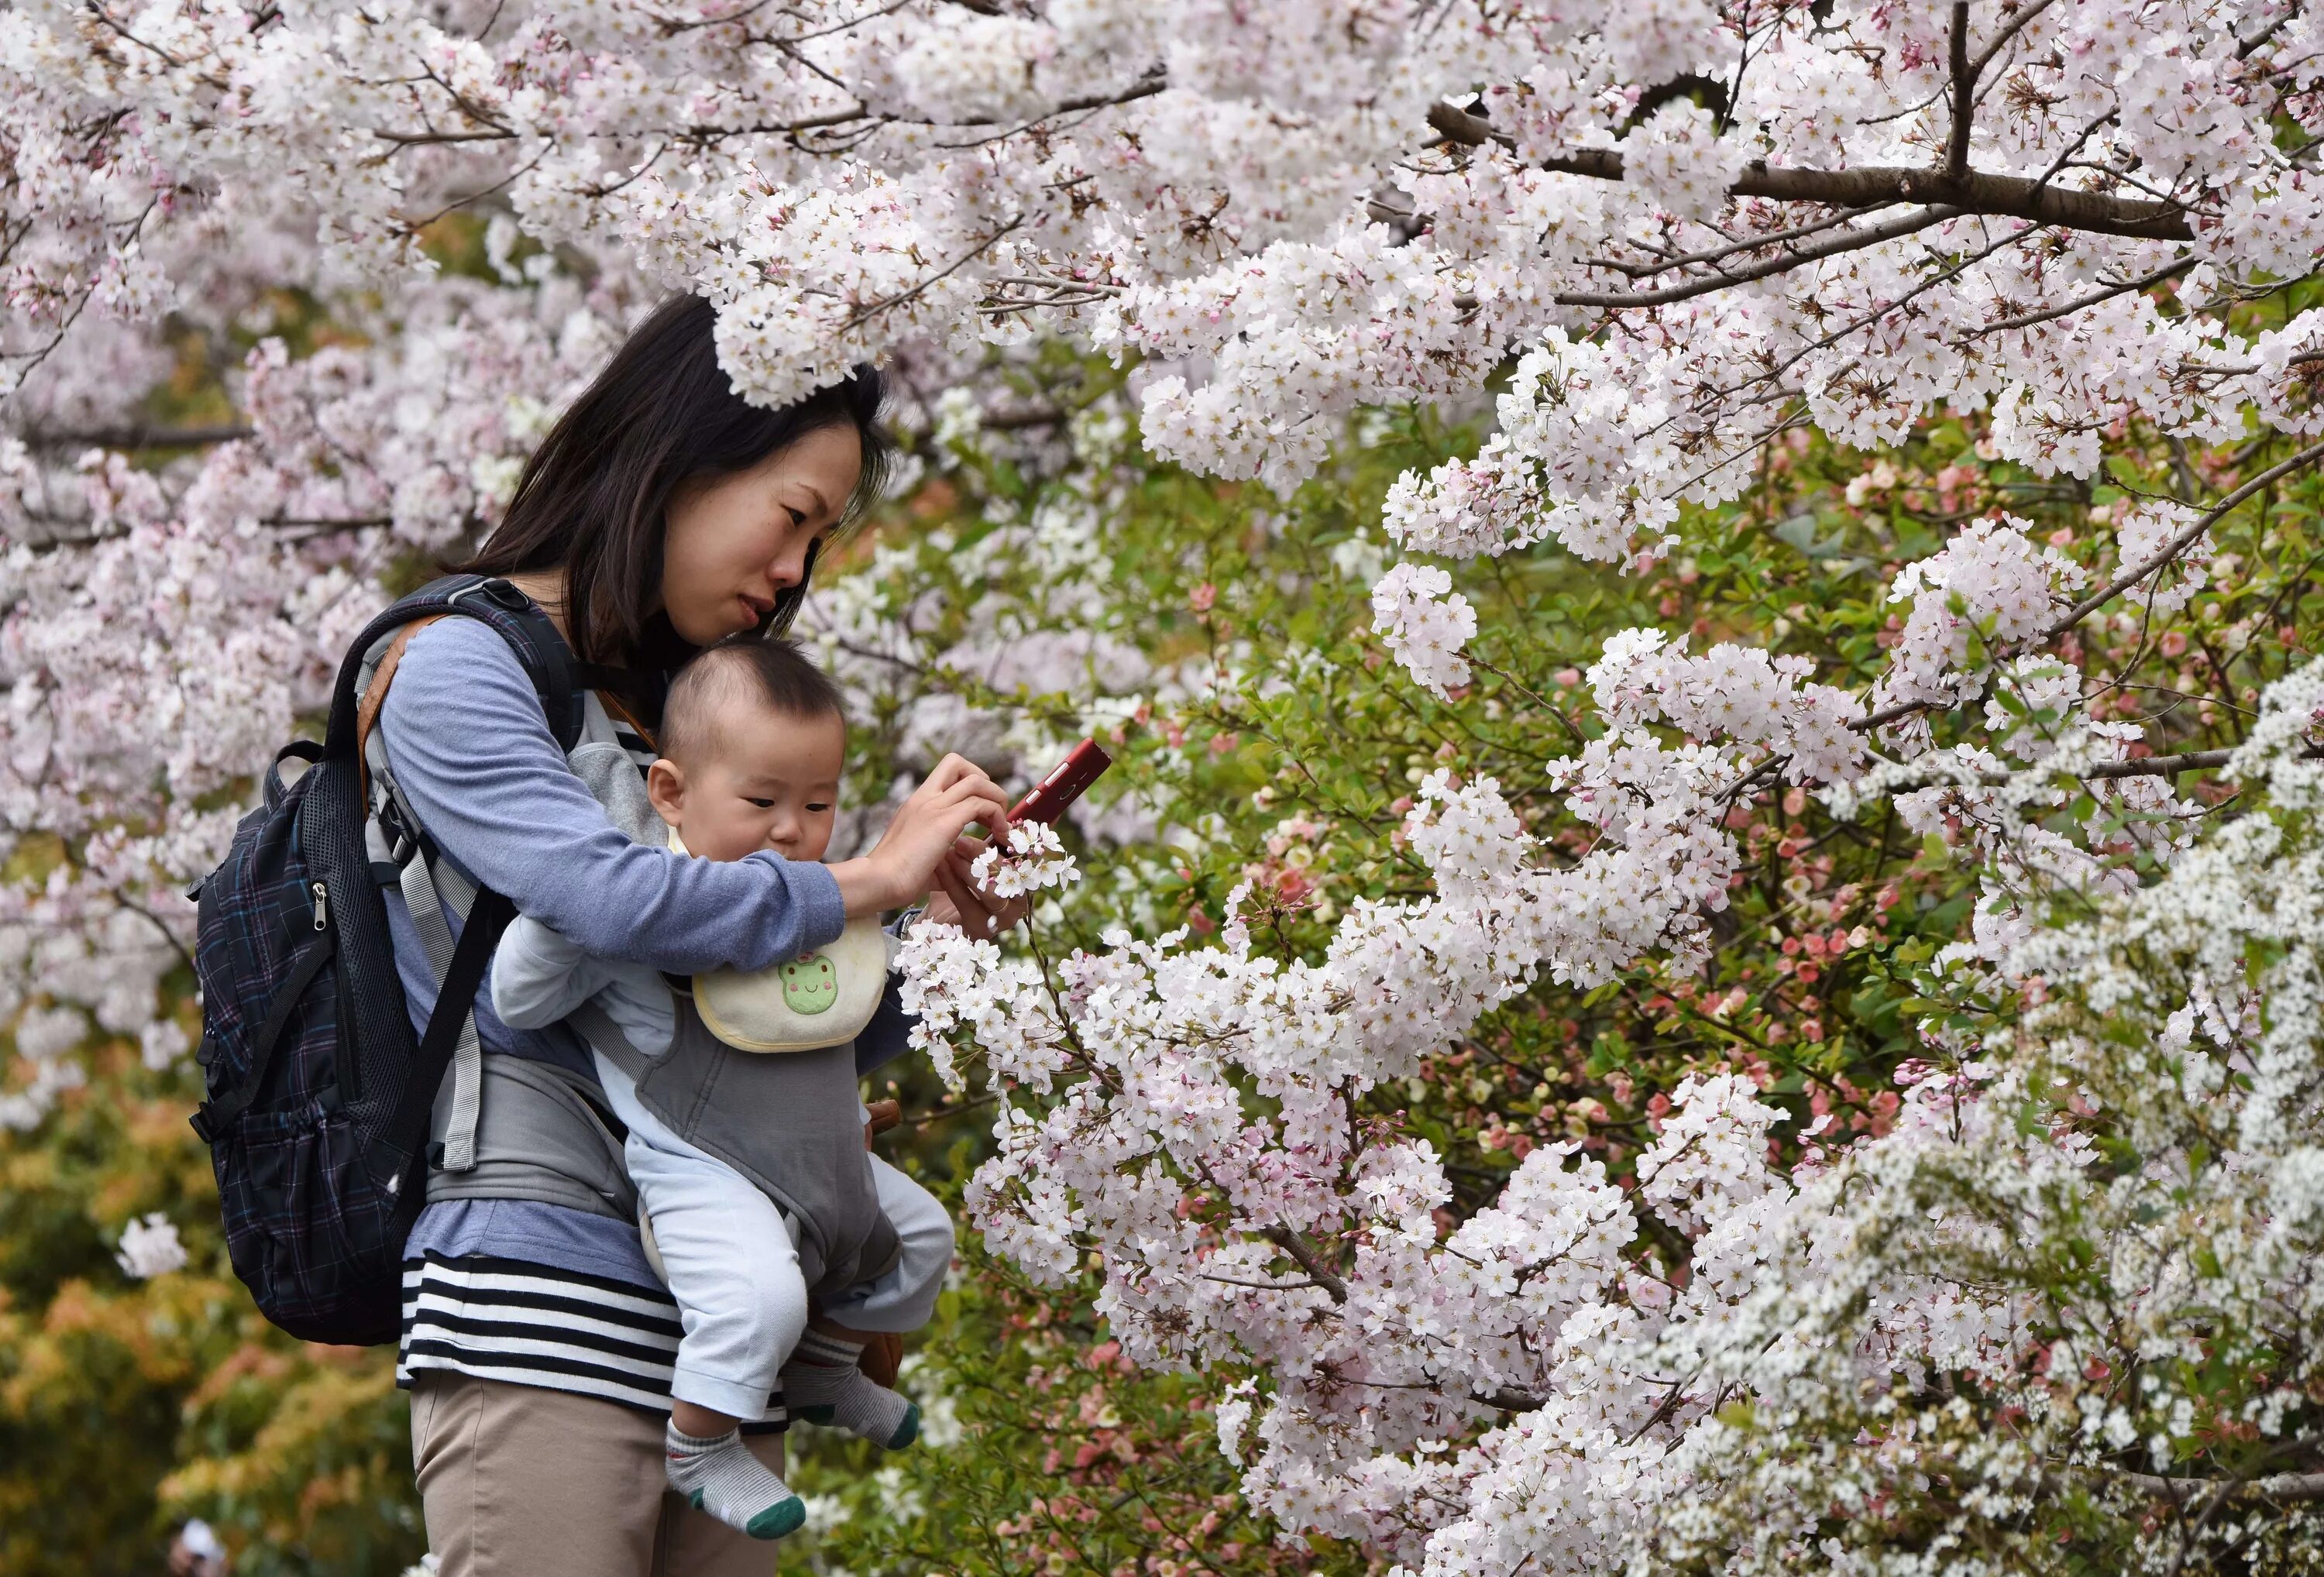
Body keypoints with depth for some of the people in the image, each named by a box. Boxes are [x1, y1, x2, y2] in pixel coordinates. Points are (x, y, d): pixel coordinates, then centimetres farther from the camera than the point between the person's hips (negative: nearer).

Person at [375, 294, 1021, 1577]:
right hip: (539, 1315, -8)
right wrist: (867, 882, -6)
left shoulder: (679, 715, 23)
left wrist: (937, 926, 8)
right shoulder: (458, 672, -1)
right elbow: (608, 896, -19)